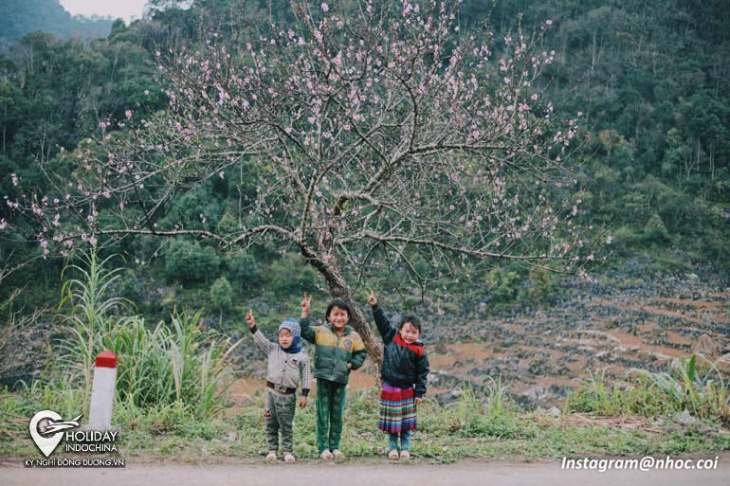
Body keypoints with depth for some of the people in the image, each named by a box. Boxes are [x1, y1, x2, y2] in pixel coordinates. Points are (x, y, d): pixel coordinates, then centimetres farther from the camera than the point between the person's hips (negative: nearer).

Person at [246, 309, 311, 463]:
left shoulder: (302, 357, -4)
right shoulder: (273, 349, 3)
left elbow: (306, 377, -2)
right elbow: (261, 339, -5)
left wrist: (304, 395, -6)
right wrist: (253, 325, -19)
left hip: (288, 396, -2)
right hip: (272, 392, 3)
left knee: (287, 426, 4)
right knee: (271, 424, 7)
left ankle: (287, 451, 13)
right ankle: (272, 450, 16)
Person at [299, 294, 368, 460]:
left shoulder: (353, 336, 5)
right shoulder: (320, 331, 1)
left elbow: (361, 353, 13)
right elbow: (303, 330, -5)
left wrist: (351, 364, -1)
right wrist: (305, 312, -12)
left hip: (341, 379, 2)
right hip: (323, 378, -2)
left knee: (337, 415, 9)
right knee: (323, 414, 1)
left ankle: (335, 447, 19)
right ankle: (323, 448, 8)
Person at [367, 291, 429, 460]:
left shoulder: (419, 351, -8)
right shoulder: (391, 338, -3)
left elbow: (422, 373, -4)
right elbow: (382, 322, 3)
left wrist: (420, 393, -5)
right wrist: (375, 306, -3)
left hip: (407, 391, -1)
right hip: (389, 389, 1)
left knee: (406, 423, 7)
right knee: (392, 421, 8)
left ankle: (405, 448, 17)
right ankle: (393, 448, 19)